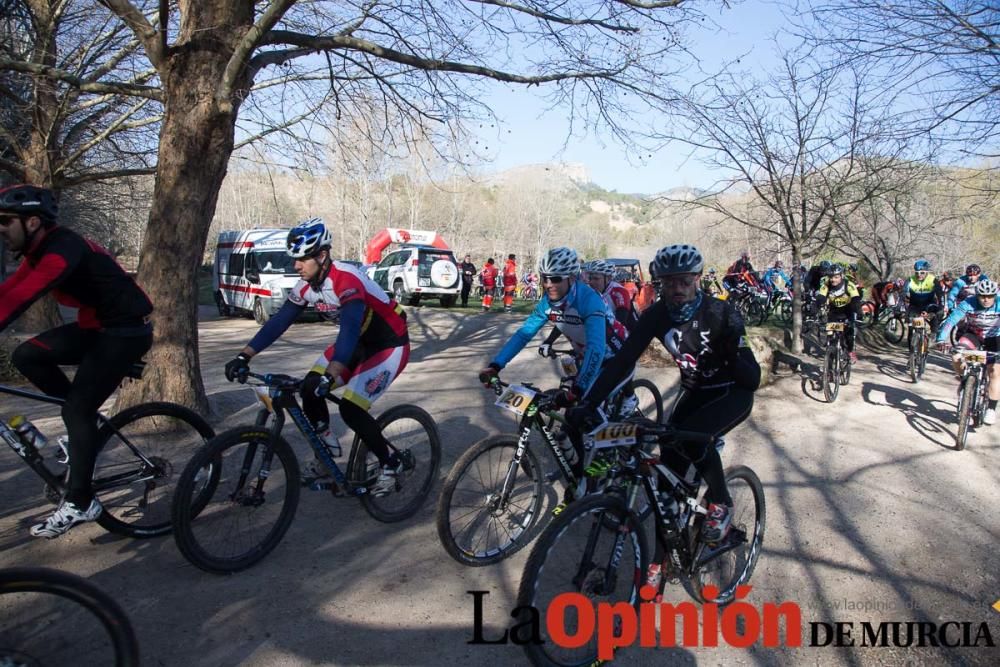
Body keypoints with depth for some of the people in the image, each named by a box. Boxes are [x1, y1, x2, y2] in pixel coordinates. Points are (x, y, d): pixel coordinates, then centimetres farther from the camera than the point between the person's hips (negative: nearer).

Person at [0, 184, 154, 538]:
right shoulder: (40, 251, 8)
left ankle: (80, 503, 2)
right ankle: (85, 418, 13)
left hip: (126, 331, -9)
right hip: (95, 326, 9)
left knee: (76, 409, -10)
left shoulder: (63, 249, -23)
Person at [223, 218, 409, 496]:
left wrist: (330, 376, -53)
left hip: (389, 344, -8)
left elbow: (349, 328, -42)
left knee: (350, 408, -18)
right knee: (309, 388, -4)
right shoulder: (305, 285, -5)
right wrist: (243, 357, -11)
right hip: (359, 341, 8)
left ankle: (390, 464, 3)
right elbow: (279, 321, -3)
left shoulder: (347, 280, -30)